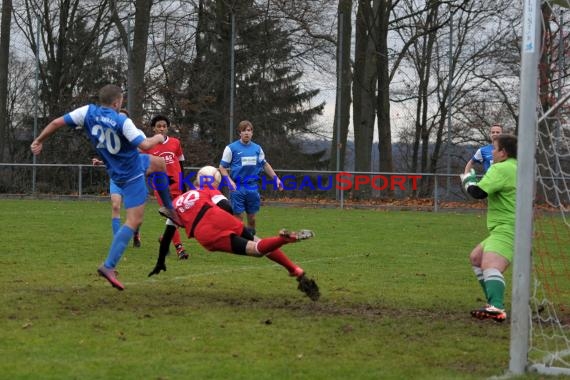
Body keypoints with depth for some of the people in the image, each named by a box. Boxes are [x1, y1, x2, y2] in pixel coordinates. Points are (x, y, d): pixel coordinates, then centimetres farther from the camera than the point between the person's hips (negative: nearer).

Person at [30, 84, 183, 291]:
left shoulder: (88, 112, -9)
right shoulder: (122, 121, -26)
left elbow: (57, 122, -9)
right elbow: (144, 144, -29)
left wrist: (39, 141, 5)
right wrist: (158, 138, -7)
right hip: (131, 174, -8)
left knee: (160, 163, 32)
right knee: (134, 221, -8)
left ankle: (169, 208, 42)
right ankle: (109, 266, -17)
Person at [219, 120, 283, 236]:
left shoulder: (257, 148, 9)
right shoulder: (231, 148, -4)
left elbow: (264, 164, 22)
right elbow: (222, 167, -1)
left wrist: (276, 178, 12)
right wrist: (229, 180, -16)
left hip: (252, 186, 4)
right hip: (237, 187, -4)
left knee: (252, 216, 9)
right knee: (238, 216, -4)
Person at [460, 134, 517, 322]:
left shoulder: (500, 169, -13)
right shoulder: (517, 168, 17)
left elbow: (478, 192, -18)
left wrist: (468, 180, 2)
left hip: (507, 229, -11)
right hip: (503, 230, 11)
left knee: (490, 265, -30)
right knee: (475, 257, 24)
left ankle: (496, 309, -52)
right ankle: (494, 302, 27)